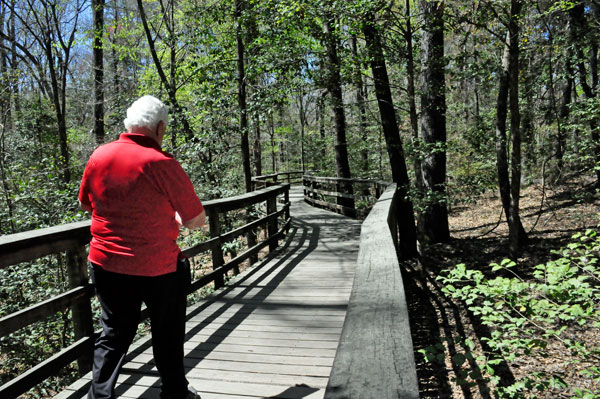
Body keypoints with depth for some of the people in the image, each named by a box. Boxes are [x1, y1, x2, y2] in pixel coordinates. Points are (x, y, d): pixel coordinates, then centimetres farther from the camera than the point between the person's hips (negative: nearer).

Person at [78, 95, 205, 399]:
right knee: (168, 336, 17)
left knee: (113, 334, 19)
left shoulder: (99, 156, -3)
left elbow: (85, 204, 14)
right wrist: (176, 218, 9)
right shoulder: (162, 164, -18)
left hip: (106, 264, 4)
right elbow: (196, 220, -12)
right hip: (157, 269, -4)